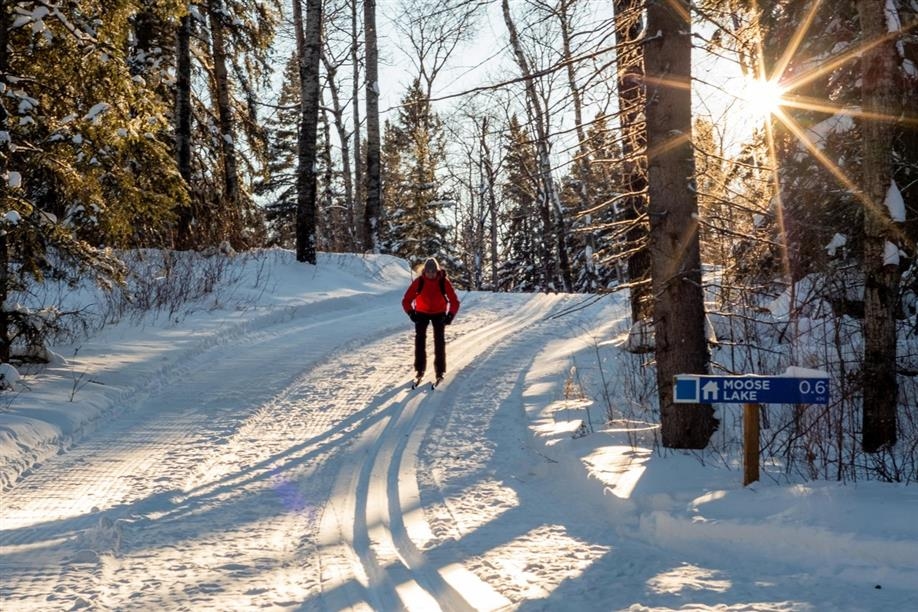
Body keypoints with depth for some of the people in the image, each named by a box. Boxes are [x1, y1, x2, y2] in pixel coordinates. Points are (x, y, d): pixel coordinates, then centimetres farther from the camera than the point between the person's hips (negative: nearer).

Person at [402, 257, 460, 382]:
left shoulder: (444, 282, -22)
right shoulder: (418, 281, -22)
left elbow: (455, 301, -17)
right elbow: (406, 300, -18)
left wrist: (450, 315, -30)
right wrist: (411, 313, -33)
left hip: (439, 313, 0)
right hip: (421, 313, 0)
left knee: (439, 340, -7)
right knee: (420, 339, -9)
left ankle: (440, 370, 0)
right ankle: (420, 369, 0)